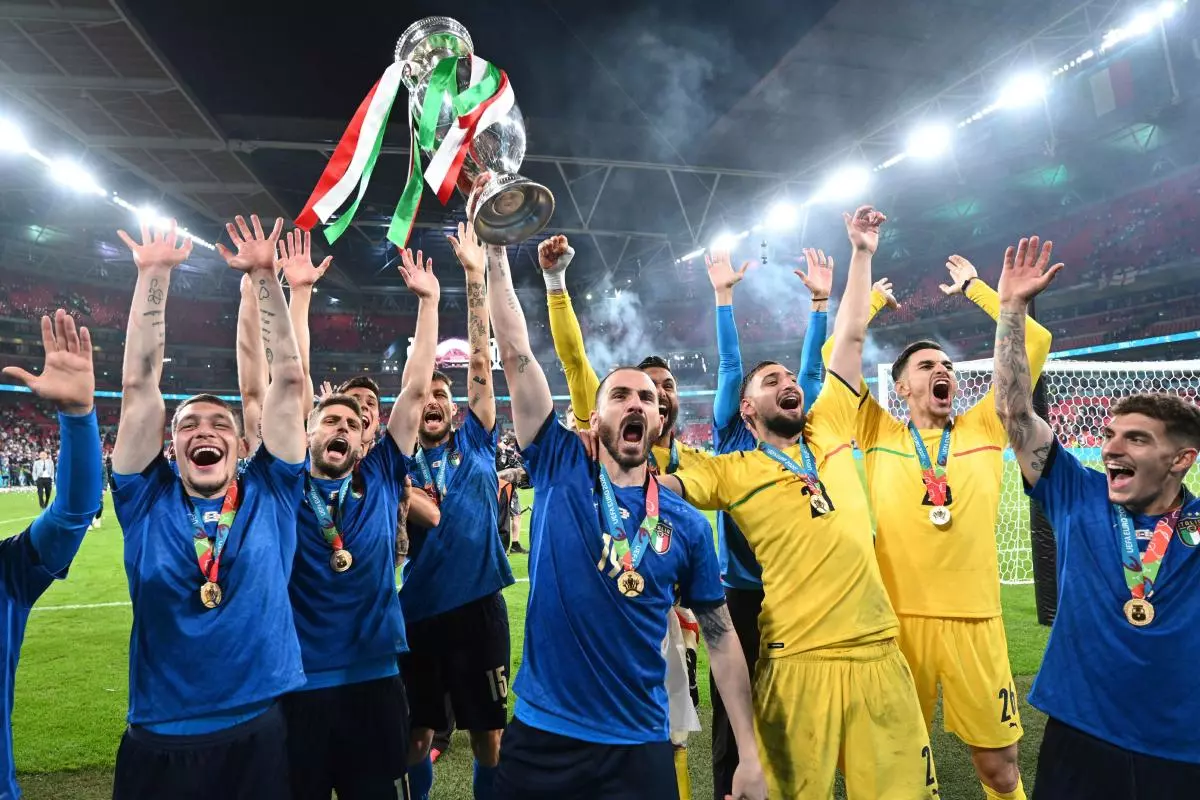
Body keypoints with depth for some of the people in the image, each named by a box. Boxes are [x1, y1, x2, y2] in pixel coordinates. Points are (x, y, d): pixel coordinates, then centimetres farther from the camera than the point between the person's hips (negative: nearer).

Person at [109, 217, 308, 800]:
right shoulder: (146, 501, 0)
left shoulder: (270, 494, -1)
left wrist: (264, 276, -5)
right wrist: (154, 274, -5)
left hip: (262, 730, 0)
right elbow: (139, 384, -3)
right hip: (160, 740, 1)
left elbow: (288, 380, -4)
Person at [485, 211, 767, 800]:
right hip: (541, 737, 0)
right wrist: (496, 253, -12)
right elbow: (516, 356, -9)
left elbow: (720, 635, 4)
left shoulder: (687, 524, -1)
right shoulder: (561, 470, -4)